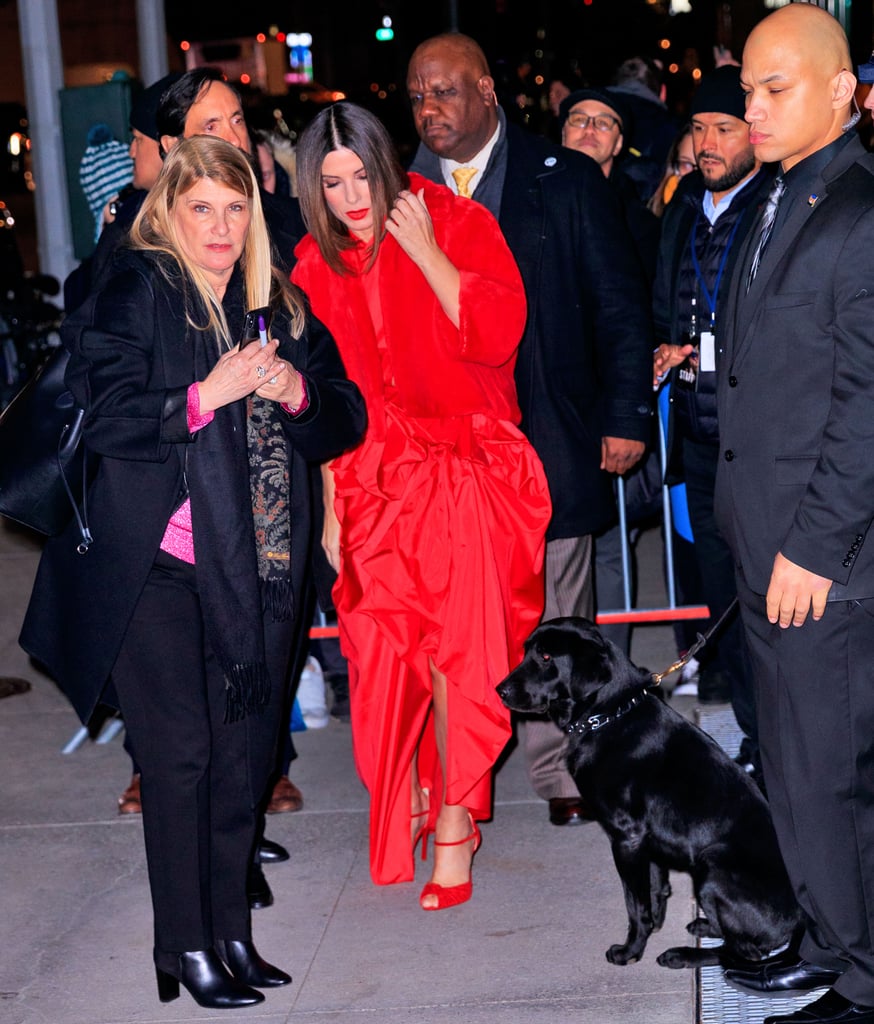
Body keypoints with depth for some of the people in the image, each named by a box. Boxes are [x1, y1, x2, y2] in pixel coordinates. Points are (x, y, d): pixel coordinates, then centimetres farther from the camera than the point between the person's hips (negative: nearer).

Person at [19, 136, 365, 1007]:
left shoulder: (279, 305, 13)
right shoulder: (135, 293, -1)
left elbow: (345, 421, 10)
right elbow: (105, 418, -12)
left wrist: (297, 394, -9)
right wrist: (206, 396, -20)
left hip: (255, 567, 5)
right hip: (158, 567, -4)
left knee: (244, 751, 8)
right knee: (181, 754, -2)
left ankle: (230, 930, 22)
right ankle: (186, 947, 10)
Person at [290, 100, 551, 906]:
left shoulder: (457, 224, -3)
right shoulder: (317, 266, 6)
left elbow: (499, 333, -15)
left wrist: (426, 252, -18)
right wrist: (331, 507, 8)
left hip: (470, 472, -3)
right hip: (378, 480, 3)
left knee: (459, 649, -7)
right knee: (387, 656, -1)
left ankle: (454, 819, 7)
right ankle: (421, 799, 19)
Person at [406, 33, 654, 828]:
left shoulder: (565, 180, 2)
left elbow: (621, 302, 2)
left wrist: (626, 417, -3)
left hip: (549, 440, -1)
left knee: (556, 618, 7)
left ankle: (561, 767, 21)